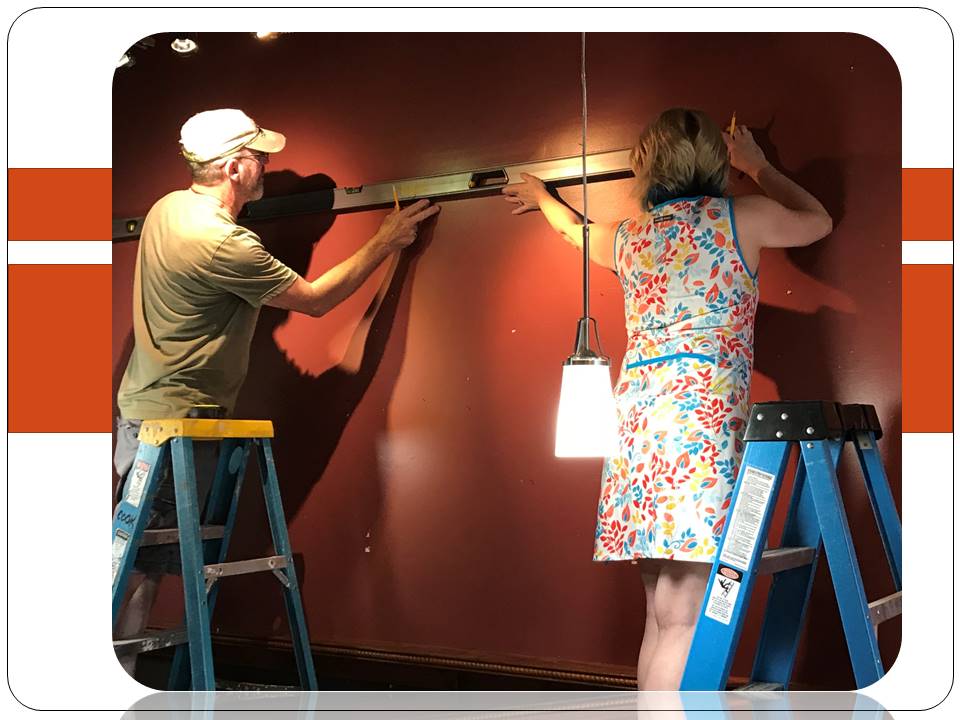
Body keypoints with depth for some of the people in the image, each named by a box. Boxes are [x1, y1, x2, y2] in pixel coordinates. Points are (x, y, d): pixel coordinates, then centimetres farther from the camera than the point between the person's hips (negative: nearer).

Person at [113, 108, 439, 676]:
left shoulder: (168, 208, 3)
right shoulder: (225, 244, -24)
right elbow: (314, 299, -13)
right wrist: (384, 244, -4)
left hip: (142, 407, 9)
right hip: (175, 422, -9)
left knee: (146, 560, 15)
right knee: (145, 563, -1)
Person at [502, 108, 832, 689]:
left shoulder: (628, 237, 18)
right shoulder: (742, 218, 7)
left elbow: (576, 231, 42)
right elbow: (819, 220, 28)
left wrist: (541, 197, 63)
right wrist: (758, 167, 42)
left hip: (636, 414, 6)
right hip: (703, 413, -6)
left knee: (662, 611, 9)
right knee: (685, 617, -11)